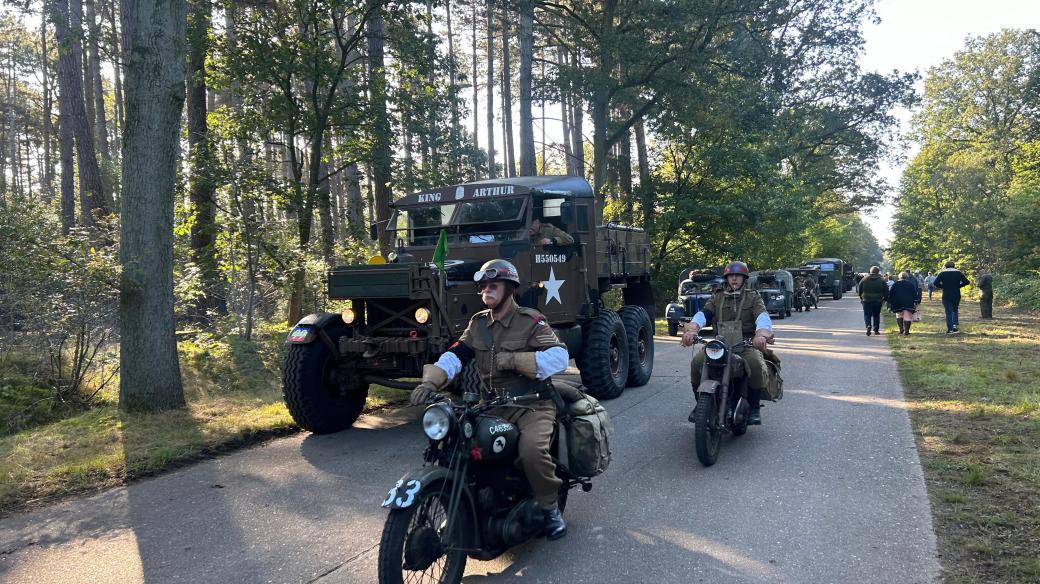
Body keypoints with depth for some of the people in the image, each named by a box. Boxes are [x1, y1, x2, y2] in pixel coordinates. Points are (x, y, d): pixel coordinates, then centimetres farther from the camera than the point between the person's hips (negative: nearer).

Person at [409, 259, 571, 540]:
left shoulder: (530, 321, -5)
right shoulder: (478, 323, 12)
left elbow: (559, 356, -18)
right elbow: (456, 354, 0)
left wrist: (512, 360, -23)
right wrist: (430, 382, -17)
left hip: (532, 404, -6)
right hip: (492, 406, 6)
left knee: (532, 450, -31)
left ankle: (550, 508, -4)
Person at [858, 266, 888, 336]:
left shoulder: (864, 279, 1)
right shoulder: (881, 280, 0)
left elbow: (860, 290, 8)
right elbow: (886, 291, 2)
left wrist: (861, 298, 19)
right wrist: (885, 299, 12)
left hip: (866, 300, 0)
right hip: (877, 301, 1)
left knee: (867, 314, 2)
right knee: (876, 315, 11)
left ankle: (868, 325, -23)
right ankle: (876, 330, 13)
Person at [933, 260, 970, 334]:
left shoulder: (942, 273, 0)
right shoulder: (958, 273, 3)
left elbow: (936, 283, -11)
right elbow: (966, 282, -1)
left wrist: (942, 287, 2)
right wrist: (958, 286, 7)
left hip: (946, 296, -1)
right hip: (956, 295, 1)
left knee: (948, 312, 1)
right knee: (955, 310, 20)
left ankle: (950, 329, -3)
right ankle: (955, 325, 6)